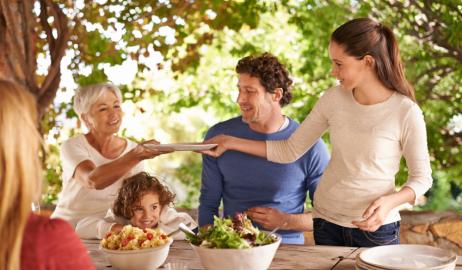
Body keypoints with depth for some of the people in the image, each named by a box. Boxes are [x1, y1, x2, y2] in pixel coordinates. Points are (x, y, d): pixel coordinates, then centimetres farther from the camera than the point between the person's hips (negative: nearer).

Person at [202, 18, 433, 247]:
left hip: (376, 227, -3)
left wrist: (390, 202, -24)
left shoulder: (406, 112, -16)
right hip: (327, 221, 3)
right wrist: (231, 142, -1)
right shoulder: (334, 99, -5)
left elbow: (421, 177, -6)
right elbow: (290, 151, 1)